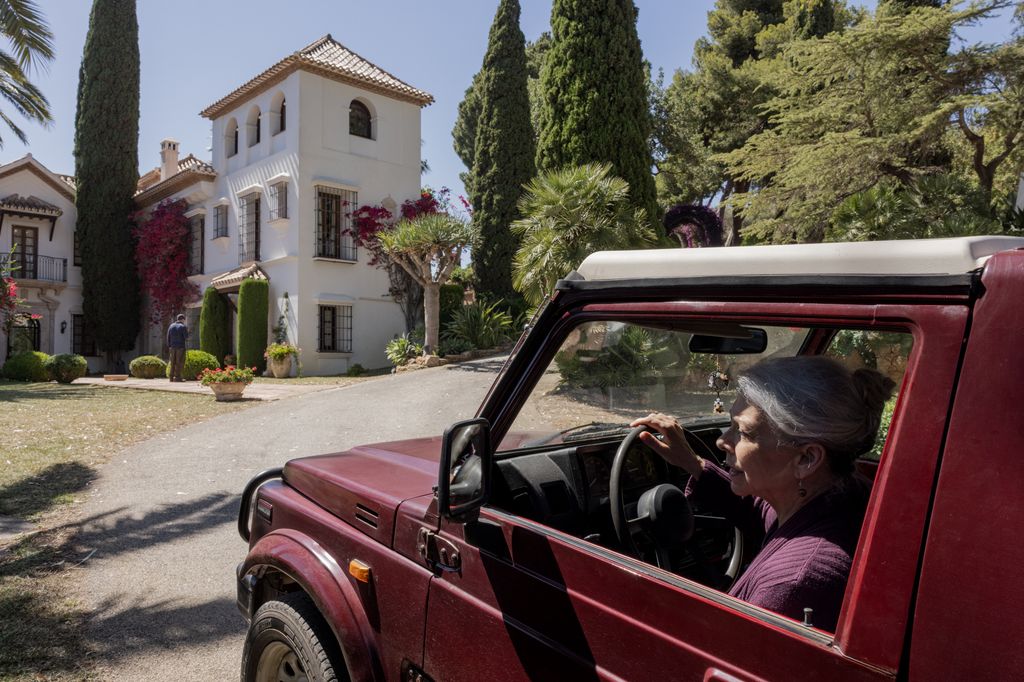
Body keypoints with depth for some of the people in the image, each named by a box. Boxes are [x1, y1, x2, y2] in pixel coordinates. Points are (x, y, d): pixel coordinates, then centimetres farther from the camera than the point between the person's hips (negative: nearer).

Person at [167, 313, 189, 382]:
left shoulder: (171, 326, 10)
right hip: (180, 347, -5)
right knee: (179, 363, -2)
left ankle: (172, 377, 8)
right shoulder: (183, 327, -6)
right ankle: (177, 377, -6)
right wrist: (187, 332, 11)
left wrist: (168, 347, 14)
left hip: (172, 347, 5)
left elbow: (168, 338, 10)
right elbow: (186, 338, -9)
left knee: (173, 363, 10)